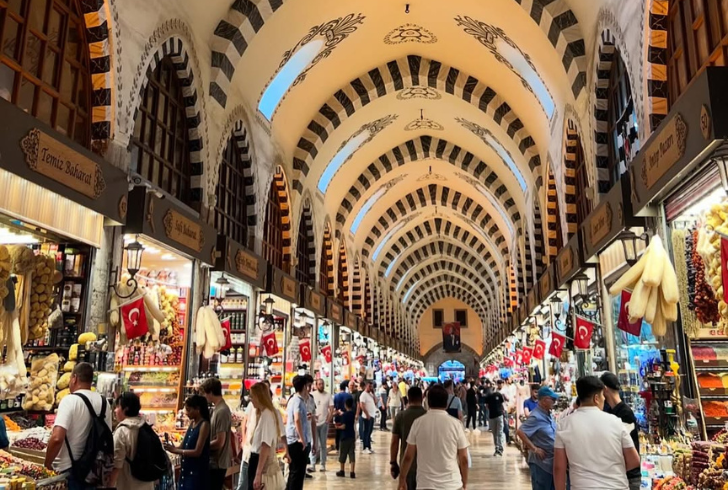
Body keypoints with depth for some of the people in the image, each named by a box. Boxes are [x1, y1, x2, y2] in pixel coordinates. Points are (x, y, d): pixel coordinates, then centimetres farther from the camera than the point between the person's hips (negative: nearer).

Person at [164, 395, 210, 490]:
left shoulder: (204, 425, -14)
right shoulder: (192, 423, 9)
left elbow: (197, 452, -19)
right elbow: (185, 446, 9)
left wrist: (175, 450, -17)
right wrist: (173, 448, -9)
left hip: (197, 472, -8)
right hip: (186, 469, 8)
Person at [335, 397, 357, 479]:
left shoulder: (344, 415, -16)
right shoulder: (353, 414, 3)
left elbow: (343, 426, -18)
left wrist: (338, 427, 0)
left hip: (345, 437, -5)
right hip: (352, 436, 5)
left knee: (343, 455, 9)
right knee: (352, 454, 3)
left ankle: (342, 471, 19)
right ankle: (352, 472, -2)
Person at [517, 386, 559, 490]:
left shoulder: (548, 414, 7)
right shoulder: (536, 416, -21)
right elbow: (520, 432, -27)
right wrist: (534, 449, -23)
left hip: (551, 461, 9)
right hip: (541, 462, -9)